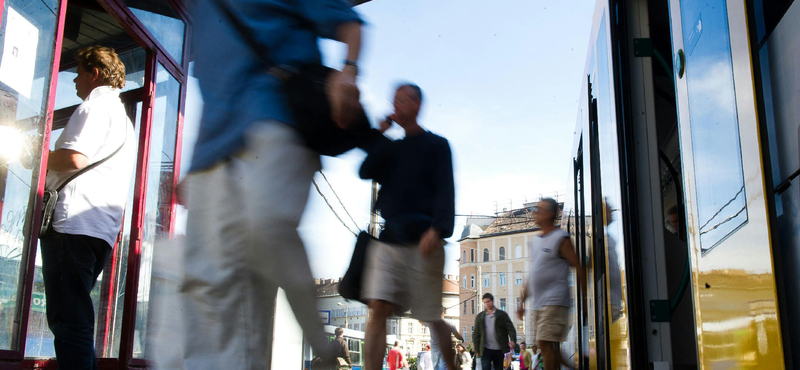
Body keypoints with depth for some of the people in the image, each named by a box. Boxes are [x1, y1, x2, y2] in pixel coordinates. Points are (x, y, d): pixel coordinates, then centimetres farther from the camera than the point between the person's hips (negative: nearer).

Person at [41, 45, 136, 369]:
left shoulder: (95, 104, -1)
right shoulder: (124, 118, 30)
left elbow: (75, 158, -16)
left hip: (73, 222, -10)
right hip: (103, 229, 10)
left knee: (68, 319, -12)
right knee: (77, 319, 12)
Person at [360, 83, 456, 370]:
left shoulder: (436, 145, 6)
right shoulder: (391, 149, 20)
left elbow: (445, 192, -5)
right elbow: (366, 172, 5)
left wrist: (437, 229, -20)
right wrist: (379, 134, 2)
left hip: (423, 241, -4)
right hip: (389, 240, 4)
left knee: (431, 317, 2)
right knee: (379, 308, -10)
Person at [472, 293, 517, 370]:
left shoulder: (502, 314, 4)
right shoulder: (480, 317, 8)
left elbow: (510, 328, -2)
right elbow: (476, 334, 10)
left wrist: (513, 340, -22)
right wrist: (477, 350, 2)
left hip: (499, 350, 0)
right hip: (486, 350, 0)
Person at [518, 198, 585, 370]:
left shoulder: (561, 239, -6)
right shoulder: (534, 241, 17)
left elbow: (578, 268, -8)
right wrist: (522, 302, 19)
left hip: (554, 302, -8)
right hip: (538, 303, 8)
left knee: (545, 343, -13)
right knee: (550, 347, 10)